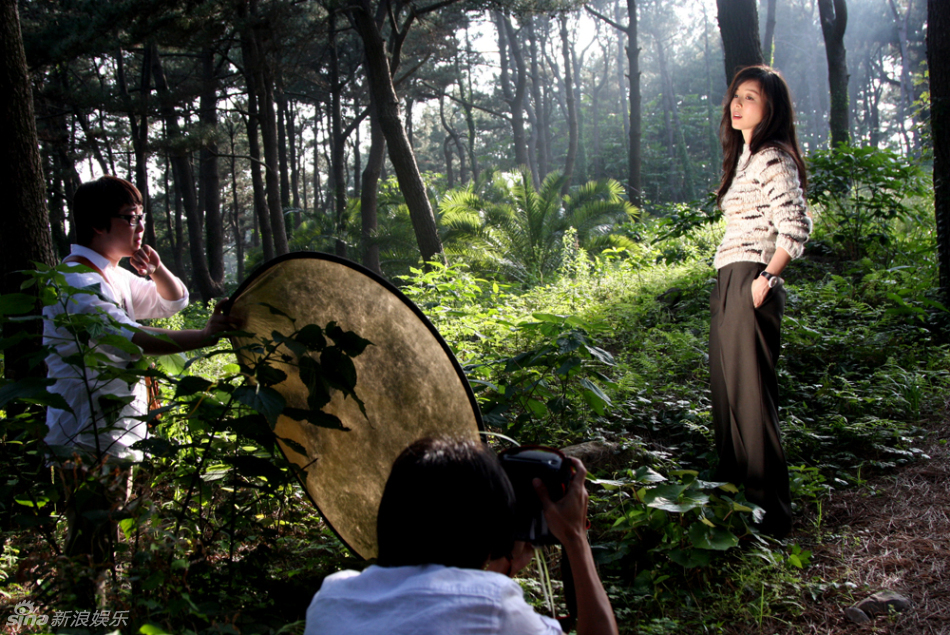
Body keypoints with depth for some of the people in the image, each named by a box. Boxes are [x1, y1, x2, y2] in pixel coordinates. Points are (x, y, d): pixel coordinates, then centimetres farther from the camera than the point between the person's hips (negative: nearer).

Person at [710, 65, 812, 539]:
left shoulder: (772, 159, -10)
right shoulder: (744, 158, 19)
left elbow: (794, 227, -20)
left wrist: (766, 278, -17)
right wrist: (727, 287, 15)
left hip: (750, 286, -10)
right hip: (728, 285, 10)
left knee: (750, 395, -6)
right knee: (727, 391, 14)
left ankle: (769, 512, 3)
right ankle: (734, 487, 27)